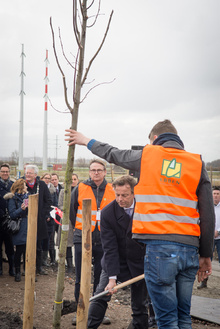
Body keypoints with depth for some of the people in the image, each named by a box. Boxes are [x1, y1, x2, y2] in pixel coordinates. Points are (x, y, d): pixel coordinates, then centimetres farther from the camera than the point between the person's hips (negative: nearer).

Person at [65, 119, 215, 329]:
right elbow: (208, 215, 5)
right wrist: (206, 255, 12)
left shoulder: (147, 155, 4)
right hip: (190, 249, 4)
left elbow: (112, 154, 22)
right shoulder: (198, 163, 7)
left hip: (160, 246, -3)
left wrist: (87, 141, 41)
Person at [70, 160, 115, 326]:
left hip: (104, 241, 1)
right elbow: (71, 210, 10)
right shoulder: (80, 189, -1)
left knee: (101, 278, 9)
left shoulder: (111, 191, 3)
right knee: (81, 279, 4)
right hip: (83, 240, -1)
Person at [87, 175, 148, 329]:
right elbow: (110, 248, -18)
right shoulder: (107, 213, -16)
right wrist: (112, 278, -24)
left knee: (140, 305, 7)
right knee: (101, 296, -10)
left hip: (140, 263, 1)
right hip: (115, 261, 0)